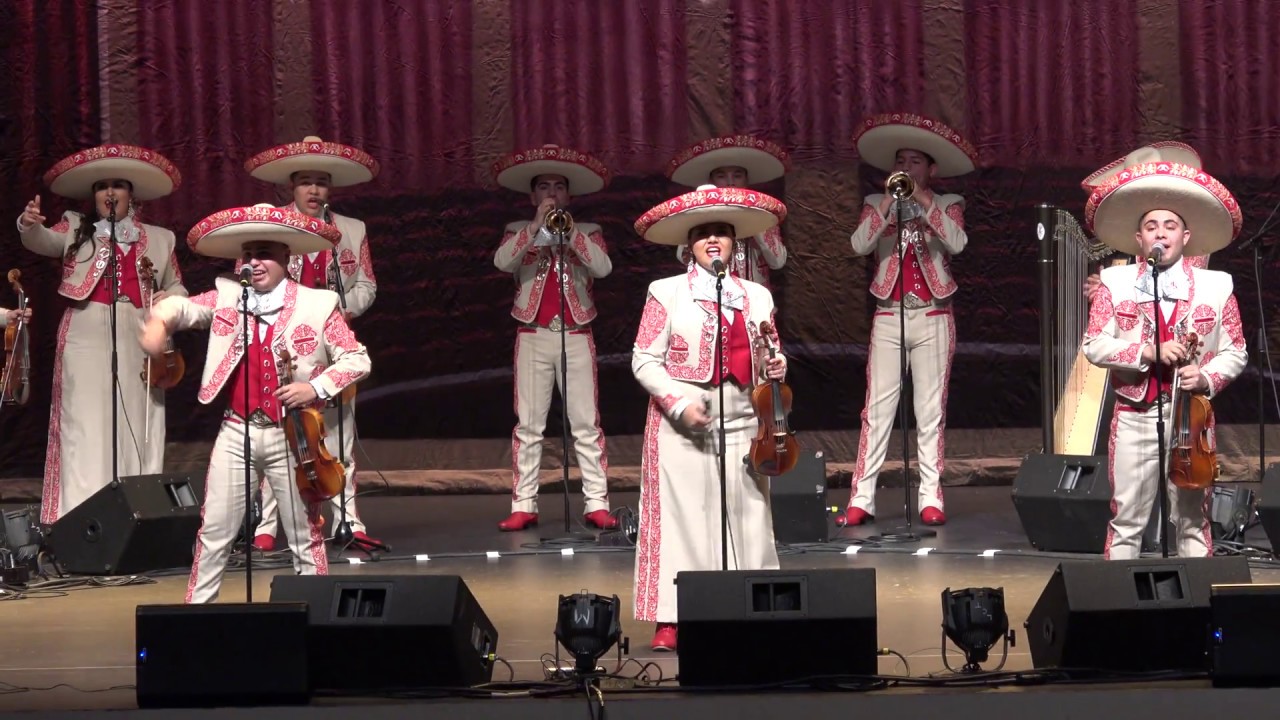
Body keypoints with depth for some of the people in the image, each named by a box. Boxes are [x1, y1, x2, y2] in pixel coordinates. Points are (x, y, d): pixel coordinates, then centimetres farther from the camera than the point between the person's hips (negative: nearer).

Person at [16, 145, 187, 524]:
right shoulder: (75, 228, 10)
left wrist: (171, 300, -2)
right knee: (86, 429, -6)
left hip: (137, 344, 2)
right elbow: (44, 241, -8)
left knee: (135, 430, 2)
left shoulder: (158, 239, 16)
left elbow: (177, 288, 21)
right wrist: (30, 225, -31)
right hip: (87, 341, -2)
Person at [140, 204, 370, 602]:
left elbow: (357, 359, 0)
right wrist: (160, 320, -30)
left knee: (305, 535, 6)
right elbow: (184, 306, -7)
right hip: (236, 432, 2)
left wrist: (317, 388, -14)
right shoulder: (226, 297, 5)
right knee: (214, 532, 4)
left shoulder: (317, 305, -2)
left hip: (292, 435, -2)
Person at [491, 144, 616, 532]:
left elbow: (603, 267, -9)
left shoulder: (587, 232, 9)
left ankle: (597, 504, 0)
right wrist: (537, 225, -16)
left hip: (576, 336, 0)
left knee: (587, 424, -2)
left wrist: (569, 230, -14)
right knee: (528, 425, 1)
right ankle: (523, 505, 3)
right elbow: (502, 261, -11)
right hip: (533, 336, 0)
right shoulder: (519, 232, 9)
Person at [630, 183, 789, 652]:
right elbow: (644, 360, 0)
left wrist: (775, 370, -4)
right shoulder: (667, 293, 3)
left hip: (740, 421, 3)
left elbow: (767, 362, 20)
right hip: (681, 423, -3)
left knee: (745, 517, 1)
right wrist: (679, 403, -13)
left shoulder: (756, 297, 14)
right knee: (681, 515, -5)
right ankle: (670, 621, -2)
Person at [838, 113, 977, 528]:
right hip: (889, 317, 1)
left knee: (931, 410, 0)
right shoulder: (877, 204, 10)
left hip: (933, 317, -1)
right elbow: (859, 245, -6)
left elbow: (957, 243, -12)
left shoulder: (947, 205, 8)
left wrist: (924, 201, -13)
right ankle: (862, 498, -5)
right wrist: (888, 203, -12)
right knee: (878, 408, -3)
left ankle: (931, 498, 2)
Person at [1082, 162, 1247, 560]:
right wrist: (1146, 352, -17)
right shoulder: (1116, 284, 3)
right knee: (1126, 519, 3)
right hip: (1135, 417, 0)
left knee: (1193, 519, 6)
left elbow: (1235, 352, 6)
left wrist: (1207, 379, -14)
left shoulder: (1216, 287, 4)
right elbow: (1094, 345, -3)